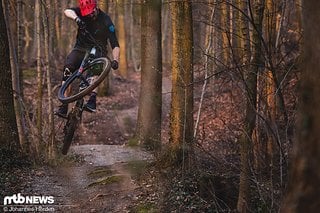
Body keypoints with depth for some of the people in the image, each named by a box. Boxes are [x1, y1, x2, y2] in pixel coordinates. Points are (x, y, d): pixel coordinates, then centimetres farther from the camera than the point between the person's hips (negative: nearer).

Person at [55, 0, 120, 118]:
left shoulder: (106, 21, -15)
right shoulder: (82, 12, -6)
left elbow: (115, 45, -18)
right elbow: (67, 11, -26)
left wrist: (115, 60, -36)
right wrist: (76, 18, -48)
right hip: (81, 48, 2)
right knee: (67, 69, -23)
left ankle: (92, 100, -44)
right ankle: (63, 107, -26)